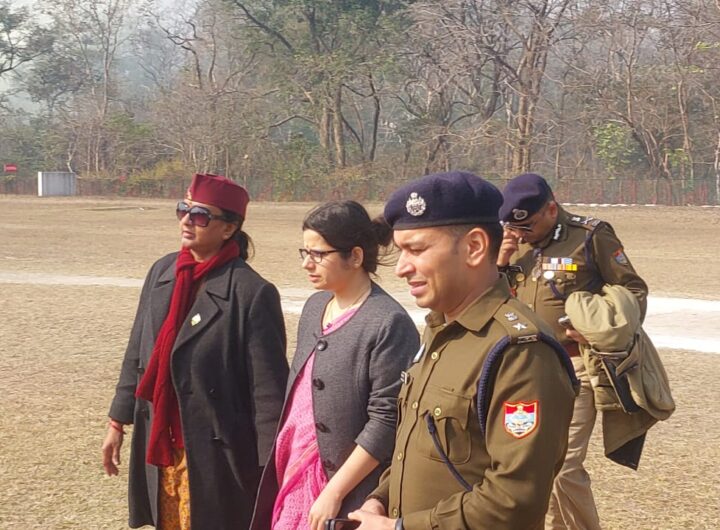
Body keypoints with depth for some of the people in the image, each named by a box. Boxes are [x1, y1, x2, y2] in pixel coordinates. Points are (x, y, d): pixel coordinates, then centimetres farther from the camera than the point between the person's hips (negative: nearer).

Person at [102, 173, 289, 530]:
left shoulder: (252, 293, -15)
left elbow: (269, 388, -14)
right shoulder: (161, 272, 5)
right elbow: (138, 353, 13)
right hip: (158, 447, 6)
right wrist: (118, 422, 14)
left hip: (215, 455, -6)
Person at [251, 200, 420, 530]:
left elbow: (386, 422, -17)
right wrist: (285, 467, 12)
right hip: (294, 475, 7)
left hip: (348, 494, -7)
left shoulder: (389, 324, -15)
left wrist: (334, 493, -16)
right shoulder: (315, 307, 8)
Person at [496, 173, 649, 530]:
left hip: (573, 366, -6)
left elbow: (633, 292, -1)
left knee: (561, 466, -12)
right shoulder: (515, 241, 10)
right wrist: (500, 263, -4)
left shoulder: (591, 236, -6)